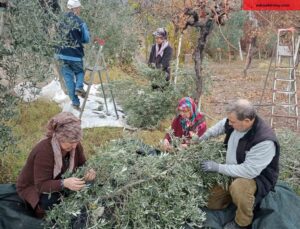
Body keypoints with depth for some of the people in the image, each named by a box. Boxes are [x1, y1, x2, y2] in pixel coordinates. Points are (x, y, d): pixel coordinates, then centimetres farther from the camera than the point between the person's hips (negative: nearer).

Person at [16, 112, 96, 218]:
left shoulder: (74, 145, -16)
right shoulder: (43, 151, -36)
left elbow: (82, 165, -3)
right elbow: (41, 186, -35)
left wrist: (88, 172, -28)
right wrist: (64, 183, -53)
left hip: (59, 183, 6)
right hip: (33, 188, -6)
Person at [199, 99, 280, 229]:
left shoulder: (265, 141, -36)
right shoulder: (236, 122, -14)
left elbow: (249, 171, -37)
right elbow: (222, 125, 12)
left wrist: (218, 168, -32)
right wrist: (203, 137, 5)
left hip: (258, 177, -7)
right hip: (234, 172, 7)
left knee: (238, 186, -41)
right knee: (211, 204, 11)